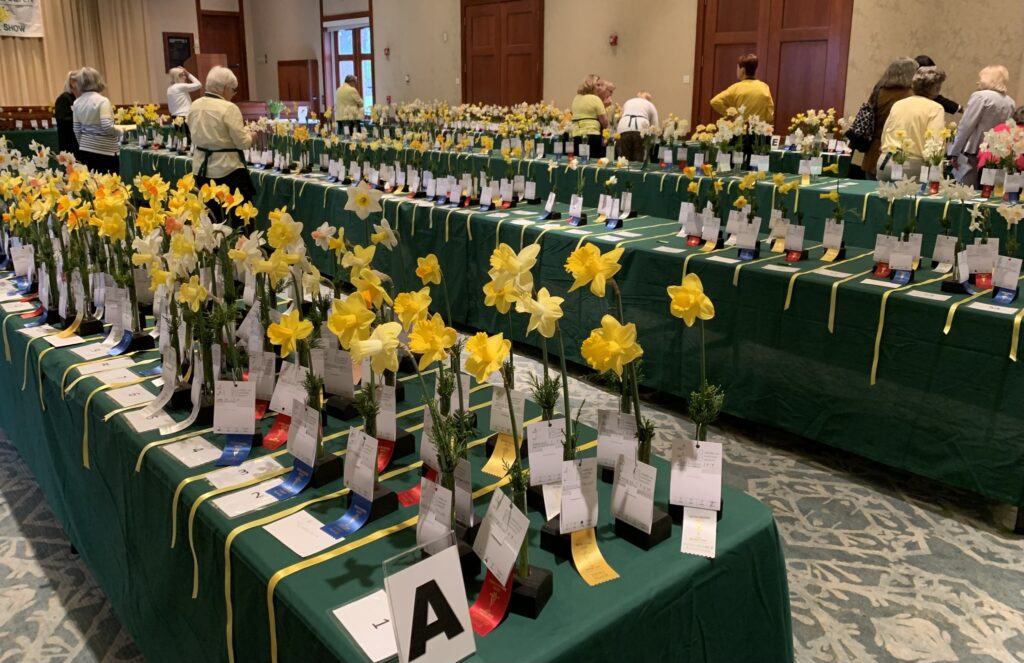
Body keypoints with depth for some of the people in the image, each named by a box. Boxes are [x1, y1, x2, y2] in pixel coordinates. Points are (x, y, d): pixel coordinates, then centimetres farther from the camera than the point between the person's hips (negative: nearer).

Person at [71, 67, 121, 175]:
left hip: (86, 150, 6)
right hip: (105, 151, -6)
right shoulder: (102, 101, -13)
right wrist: (119, 132, -3)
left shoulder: (77, 103, 6)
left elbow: (77, 130, 10)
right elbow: (107, 126, -22)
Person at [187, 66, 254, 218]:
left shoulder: (195, 106, 7)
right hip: (227, 170, -7)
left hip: (201, 169, 7)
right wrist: (250, 135, 5)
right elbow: (243, 142, -15)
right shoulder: (228, 108, -15)